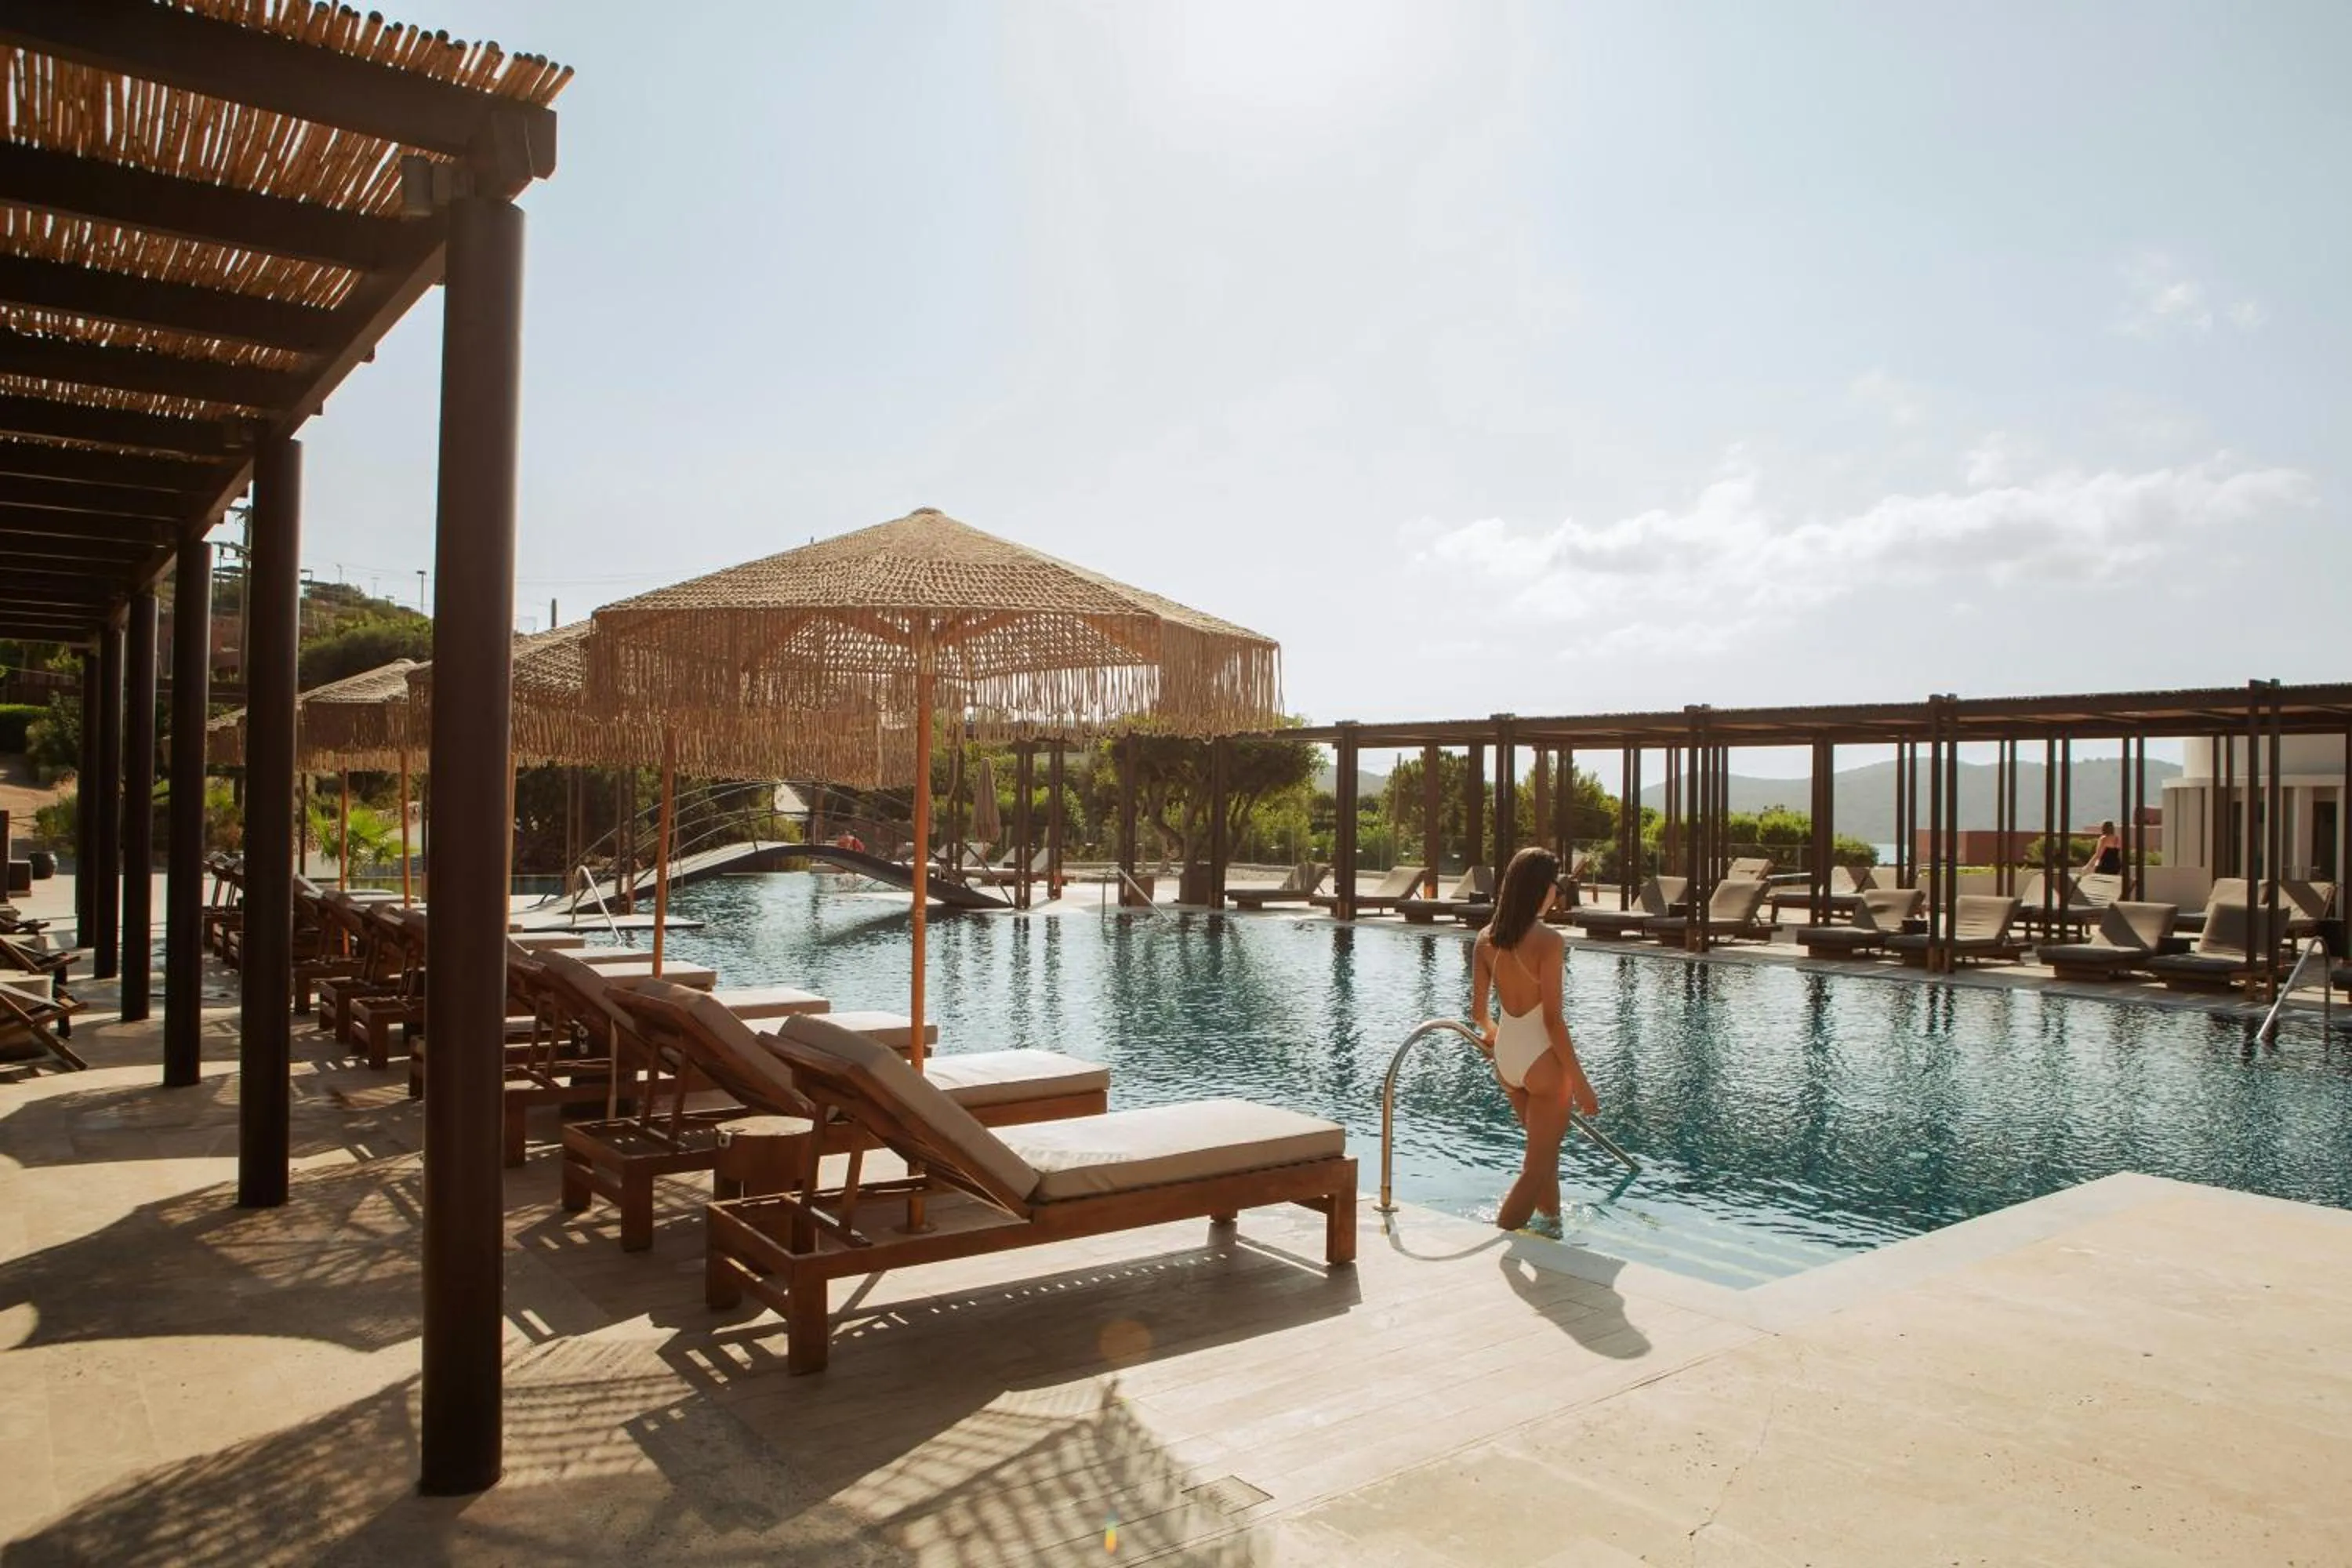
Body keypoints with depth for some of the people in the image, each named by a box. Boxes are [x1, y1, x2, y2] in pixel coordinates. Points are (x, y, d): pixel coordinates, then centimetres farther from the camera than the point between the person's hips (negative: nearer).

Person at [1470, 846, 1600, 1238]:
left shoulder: (1486, 939, 0)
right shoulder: (1548, 941, -19)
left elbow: (1478, 1011, 6)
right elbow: (1553, 1019, -18)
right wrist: (1579, 1080, -11)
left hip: (1505, 1055, 7)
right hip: (1542, 1059, -7)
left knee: (1545, 1150, 28)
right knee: (1537, 1166, 6)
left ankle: (1550, 1225, 43)